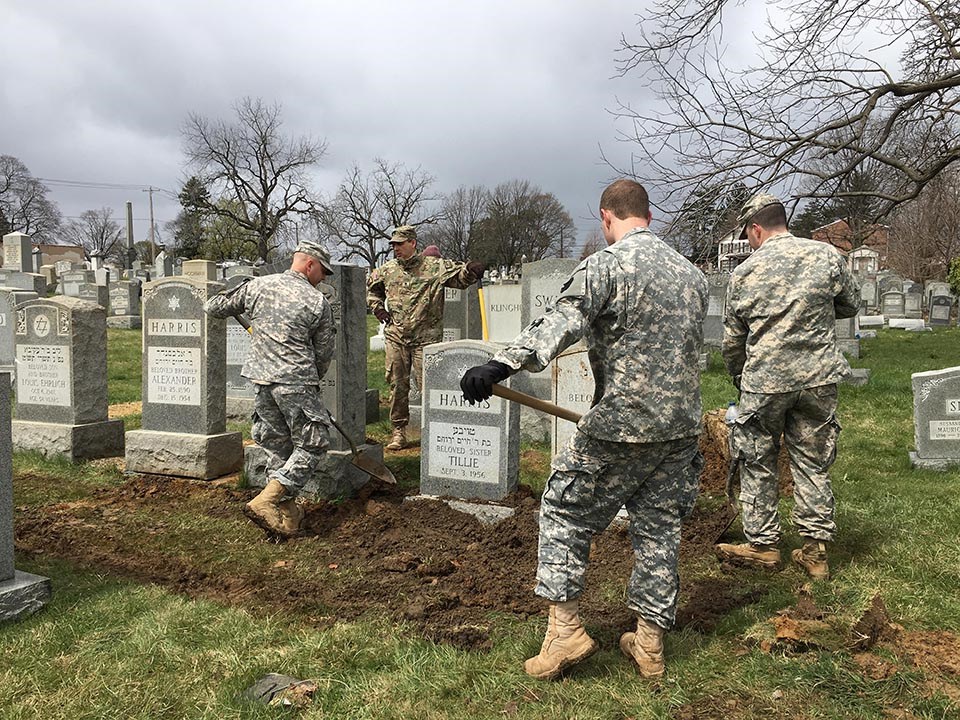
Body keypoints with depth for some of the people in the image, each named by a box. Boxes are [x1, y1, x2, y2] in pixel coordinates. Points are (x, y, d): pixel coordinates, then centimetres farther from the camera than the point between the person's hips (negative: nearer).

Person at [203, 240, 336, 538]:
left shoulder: (257, 285, 7)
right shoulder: (317, 301, -3)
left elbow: (214, 307, 17)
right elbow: (324, 353, 5)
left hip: (261, 379, 6)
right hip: (296, 382, -6)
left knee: (277, 445, 15)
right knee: (312, 445, 4)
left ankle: (287, 514, 18)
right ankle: (265, 502, -6)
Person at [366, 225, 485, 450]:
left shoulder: (436, 267, -2)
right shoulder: (386, 270, 11)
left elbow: (460, 278, -3)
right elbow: (371, 287, 29)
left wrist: (471, 270, -25)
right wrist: (378, 307, 13)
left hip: (425, 338, -4)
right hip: (395, 337, 4)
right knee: (397, 385, 8)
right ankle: (399, 431, 19)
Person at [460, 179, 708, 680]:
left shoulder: (605, 266, -10)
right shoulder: (691, 272, 13)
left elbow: (561, 323, -28)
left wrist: (500, 365, -38)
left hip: (620, 424, -7)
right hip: (681, 427, 7)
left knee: (565, 513, 9)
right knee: (658, 527, 14)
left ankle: (565, 628, 9)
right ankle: (650, 644, 22)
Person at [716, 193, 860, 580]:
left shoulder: (744, 273, -3)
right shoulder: (827, 255, -1)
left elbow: (732, 340, 4)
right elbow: (851, 304, 12)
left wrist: (739, 379, 21)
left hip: (764, 381, -2)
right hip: (819, 378, 2)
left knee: (758, 463, 12)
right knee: (812, 462, 12)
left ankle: (763, 544, 20)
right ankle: (815, 548, 18)